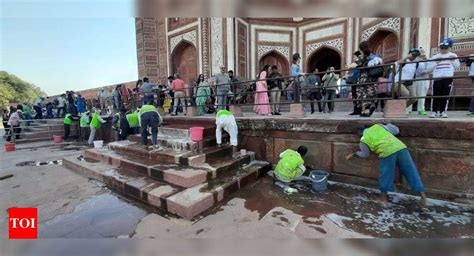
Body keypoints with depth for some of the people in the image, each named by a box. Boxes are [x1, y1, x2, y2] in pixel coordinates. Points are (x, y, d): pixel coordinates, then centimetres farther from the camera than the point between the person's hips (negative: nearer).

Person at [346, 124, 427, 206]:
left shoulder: (363, 140, 12)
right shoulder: (378, 126, 20)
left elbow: (365, 154, 25)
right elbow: (396, 130, 23)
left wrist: (354, 154, 40)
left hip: (387, 152, -3)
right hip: (400, 147, 4)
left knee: (385, 176, 13)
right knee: (411, 172, 13)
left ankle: (384, 198, 24)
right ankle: (422, 195, 17)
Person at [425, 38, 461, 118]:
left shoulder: (453, 56, 16)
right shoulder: (435, 57, 14)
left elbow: (457, 66, 8)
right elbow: (429, 68, 8)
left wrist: (453, 60, -7)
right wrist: (436, 63, -6)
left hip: (448, 77, 1)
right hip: (437, 78, -1)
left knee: (445, 95, -1)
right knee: (436, 95, -7)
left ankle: (443, 111, 4)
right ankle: (434, 111, -5)